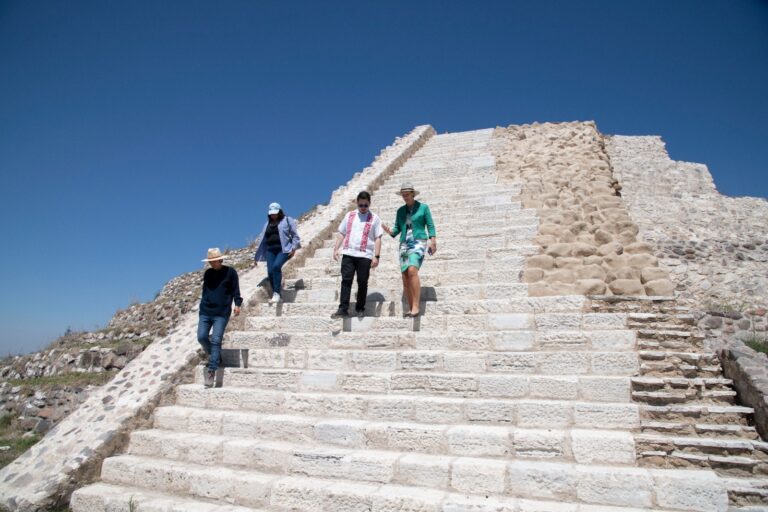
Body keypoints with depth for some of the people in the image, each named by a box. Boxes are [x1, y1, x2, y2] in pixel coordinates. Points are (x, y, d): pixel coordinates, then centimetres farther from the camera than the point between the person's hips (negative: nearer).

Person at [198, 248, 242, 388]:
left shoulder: (230, 272, -1)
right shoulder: (207, 273, 13)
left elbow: (235, 290, -1)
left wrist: (237, 304, -12)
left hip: (221, 313, -5)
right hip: (205, 312, 5)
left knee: (216, 340, -10)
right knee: (201, 337, -6)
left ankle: (211, 370, -7)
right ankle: (212, 354, 24)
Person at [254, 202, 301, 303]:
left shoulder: (287, 220, 10)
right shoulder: (267, 224, 23)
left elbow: (295, 235, 5)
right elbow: (262, 240, 23)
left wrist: (294, 248, -9)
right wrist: (256, 257, 22)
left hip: (284, 249, -5)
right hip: (270, 250, 5)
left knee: (276, 266, -28)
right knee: (270, 271, -11)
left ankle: (276, 293, -27)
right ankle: (277, 295, -3)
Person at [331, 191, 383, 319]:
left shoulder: (374, 218, 5)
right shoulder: (349, 216, 15)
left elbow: (378, 239, 1)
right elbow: (342, 234, 17)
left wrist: (376, 256, -6)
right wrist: (336, 249, 8)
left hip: (365, 255, -2)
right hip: (348, 254, 2)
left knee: (362, 282, 1)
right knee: (346, 280, -3)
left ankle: (360, 309, 14)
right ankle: (343, 309, -1)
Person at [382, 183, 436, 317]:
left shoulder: (423, 207, 5)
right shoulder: (400, 210, 16)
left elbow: (430, 226, 3)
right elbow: (397, 229, 14)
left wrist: (433, 241, -10)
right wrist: (390, 231, -8)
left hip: (419, 242, -5)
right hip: (404, 244, 5)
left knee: (412, 271, -26)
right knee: (405, 277, -3)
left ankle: (416, 306, -26)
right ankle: (410, 308, 3)